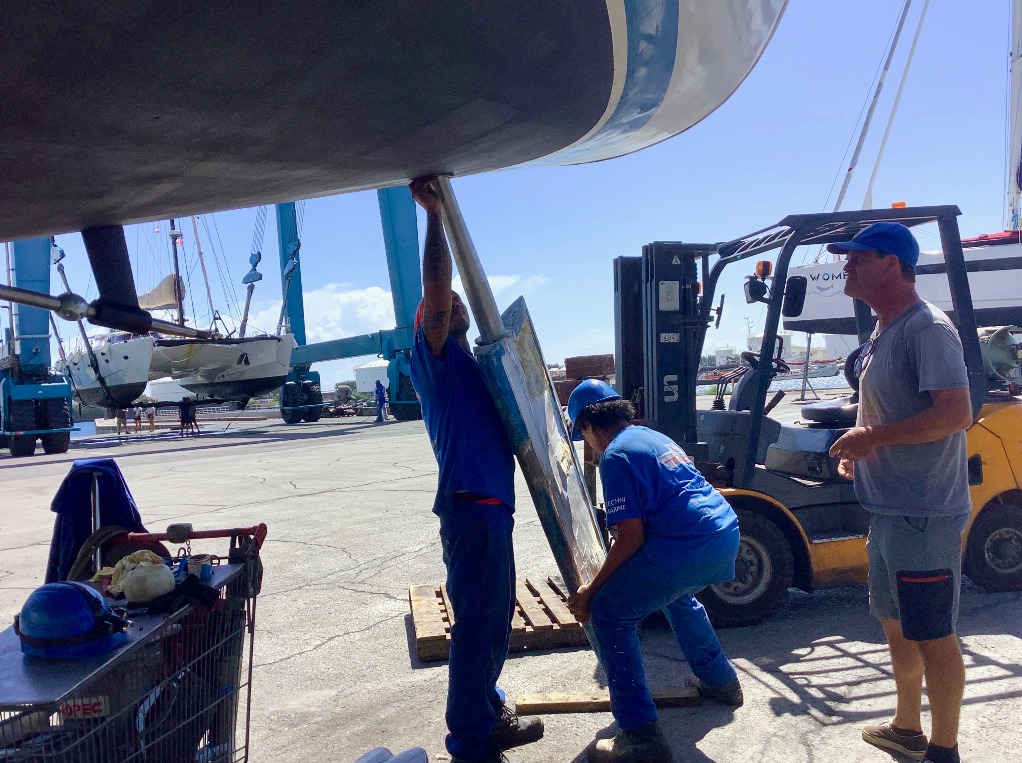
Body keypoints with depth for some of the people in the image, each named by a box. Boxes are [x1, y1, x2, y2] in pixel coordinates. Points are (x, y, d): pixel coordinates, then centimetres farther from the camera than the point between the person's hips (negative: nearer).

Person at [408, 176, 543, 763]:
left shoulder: (472, 363, 23)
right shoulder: (433, 356, -3)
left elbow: (499, 428, 31)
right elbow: (436, 292, -19)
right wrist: (434, 213, -17)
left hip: (493, 504, 9)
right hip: (471, 504, -9)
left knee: (497, 614, 18)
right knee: (476, 621, -3)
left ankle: (489, 715, 34)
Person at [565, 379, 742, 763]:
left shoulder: (616, 455, -6)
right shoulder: (655, 436, 21)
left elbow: (631, 537, -13)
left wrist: (591, 592, -2)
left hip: (688, 546, -10)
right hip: (727, 530, 10)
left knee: (610, 614, 0)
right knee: (677, 595, 36)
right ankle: (721, 682, 48)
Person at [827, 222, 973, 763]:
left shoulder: (927, 328, -16)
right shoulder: (882, 332, 14)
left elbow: (955, 414, -24)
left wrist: (874, 437, -21)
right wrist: (861, 446, 7)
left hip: (924, 514, -10)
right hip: (888, 509, 10)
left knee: (933, 635, 3)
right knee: (895, 624, 20)